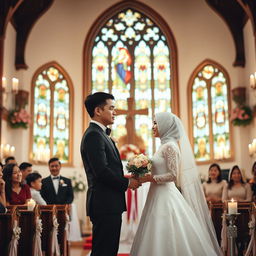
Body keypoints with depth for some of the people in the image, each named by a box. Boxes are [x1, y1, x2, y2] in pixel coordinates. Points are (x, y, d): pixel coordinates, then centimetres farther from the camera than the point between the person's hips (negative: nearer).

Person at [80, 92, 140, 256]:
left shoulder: (100, 134, 19)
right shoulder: (93, 135, -14)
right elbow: (102, 171, -22)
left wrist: (127, 178, 5)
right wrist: (127, 183, -10)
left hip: (109, 205, 10)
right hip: (105, 204, -10)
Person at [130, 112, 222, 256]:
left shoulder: (170, 146, -11)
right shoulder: (165, 145, 16)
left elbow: (173, 175, -18)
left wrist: (150, 178, -13)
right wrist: (146, 176, 10)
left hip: (165, 197, -9)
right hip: (159, 196, 9)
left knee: (165, 242, -4)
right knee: (158, 242, 11)